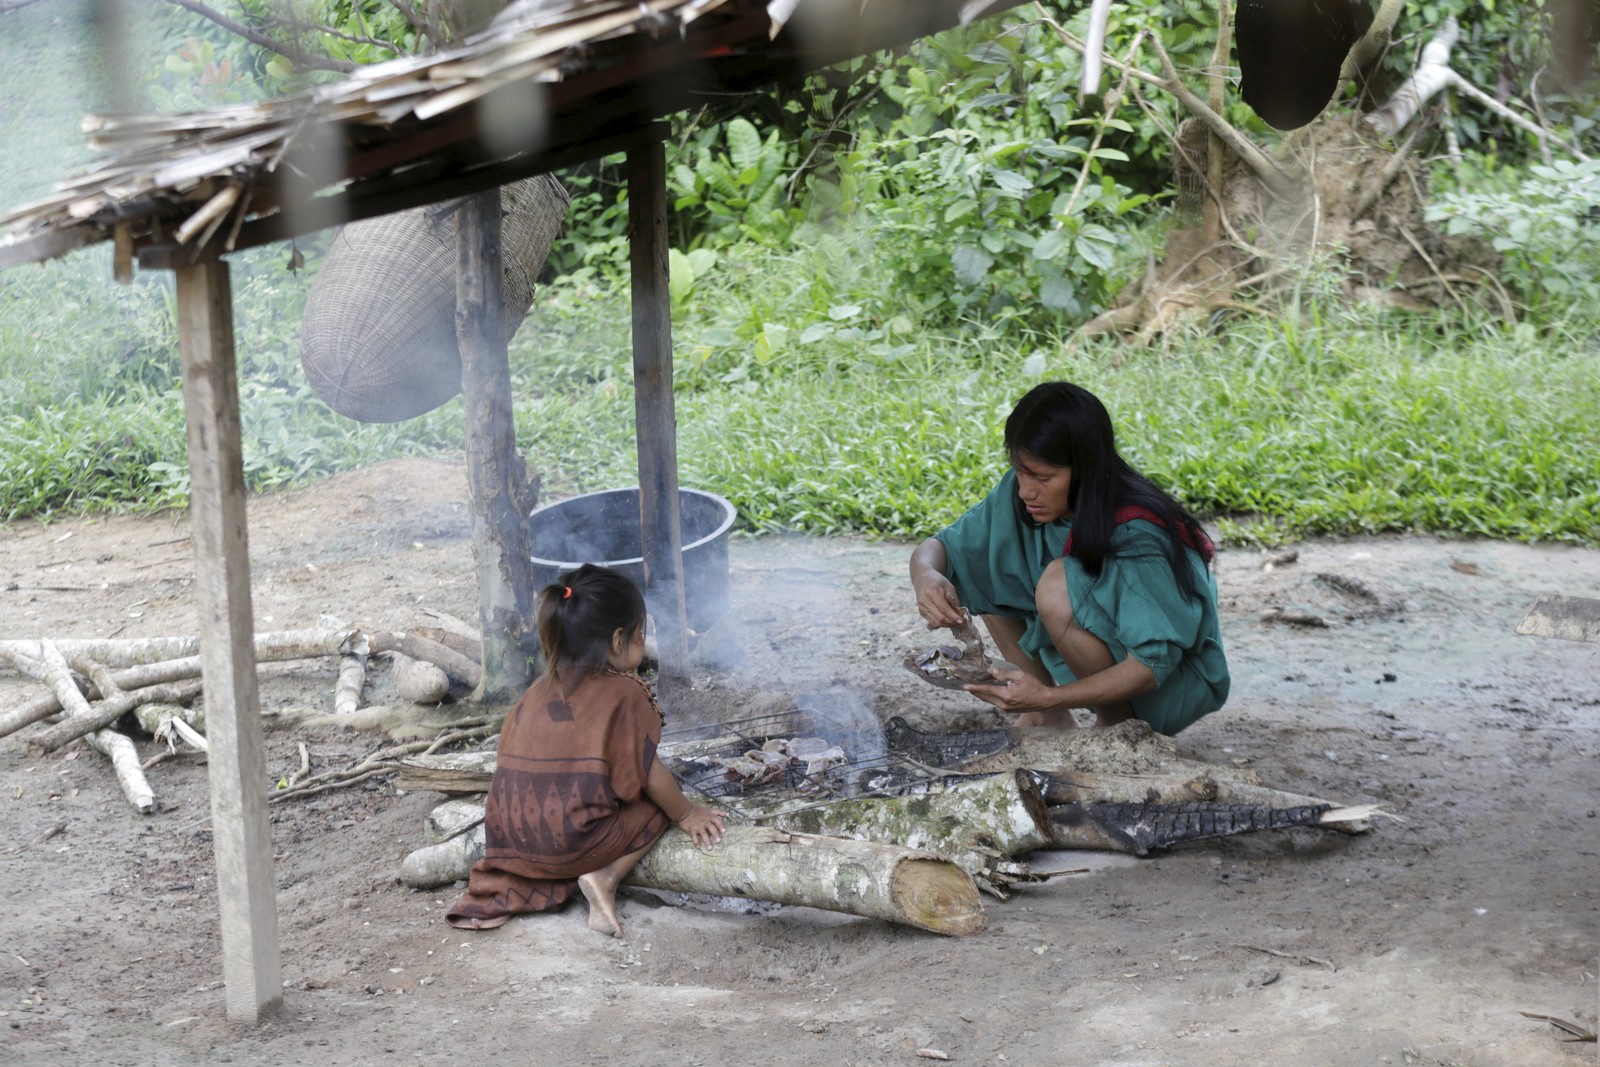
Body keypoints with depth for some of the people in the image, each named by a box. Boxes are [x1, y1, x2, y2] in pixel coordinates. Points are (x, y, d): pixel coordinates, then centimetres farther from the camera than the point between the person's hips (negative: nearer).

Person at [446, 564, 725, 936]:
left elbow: (508, 756, 15)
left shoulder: (540, 690, 12)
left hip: (508, 836, 6)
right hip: (575, 840, -6)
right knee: (661, 801, 11)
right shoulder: (625, 693, -7)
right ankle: (605, 876, -7)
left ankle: (508, 885, 12)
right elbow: (647, 773, -6)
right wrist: (687, 814, 9)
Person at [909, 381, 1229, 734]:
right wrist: (926, 576, -30)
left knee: (1058, 584, -30)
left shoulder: (1137, 537, -31)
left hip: (1175, 687, -7)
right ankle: (1052, 718, 3)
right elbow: (940, 548, -5)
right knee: (984, 565, -5)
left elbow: (1154, 665, -32)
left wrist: (1049, 697, -43)